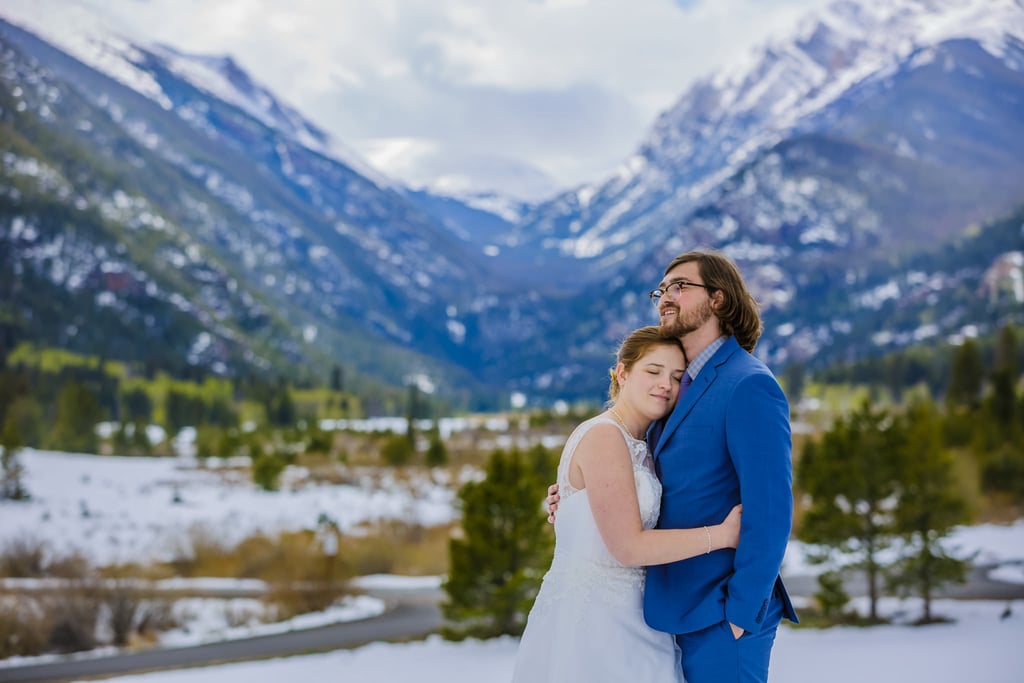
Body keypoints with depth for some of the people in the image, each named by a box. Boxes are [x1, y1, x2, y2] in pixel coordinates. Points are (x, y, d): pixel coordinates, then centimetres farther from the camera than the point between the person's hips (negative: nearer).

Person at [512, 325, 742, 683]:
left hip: (624, 620, 8)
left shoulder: (636, 446, 14)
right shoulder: (603, 436, -14)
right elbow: (628, 547, -19)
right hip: (588, 619, -8)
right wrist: (722, 535, -15)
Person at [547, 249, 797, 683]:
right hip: (682, 615, 8)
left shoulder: (748, 386, -13)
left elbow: (770, 511, -19)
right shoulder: (682, 386, 14)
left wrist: (740, 614, -18)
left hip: (722, 619, -8)